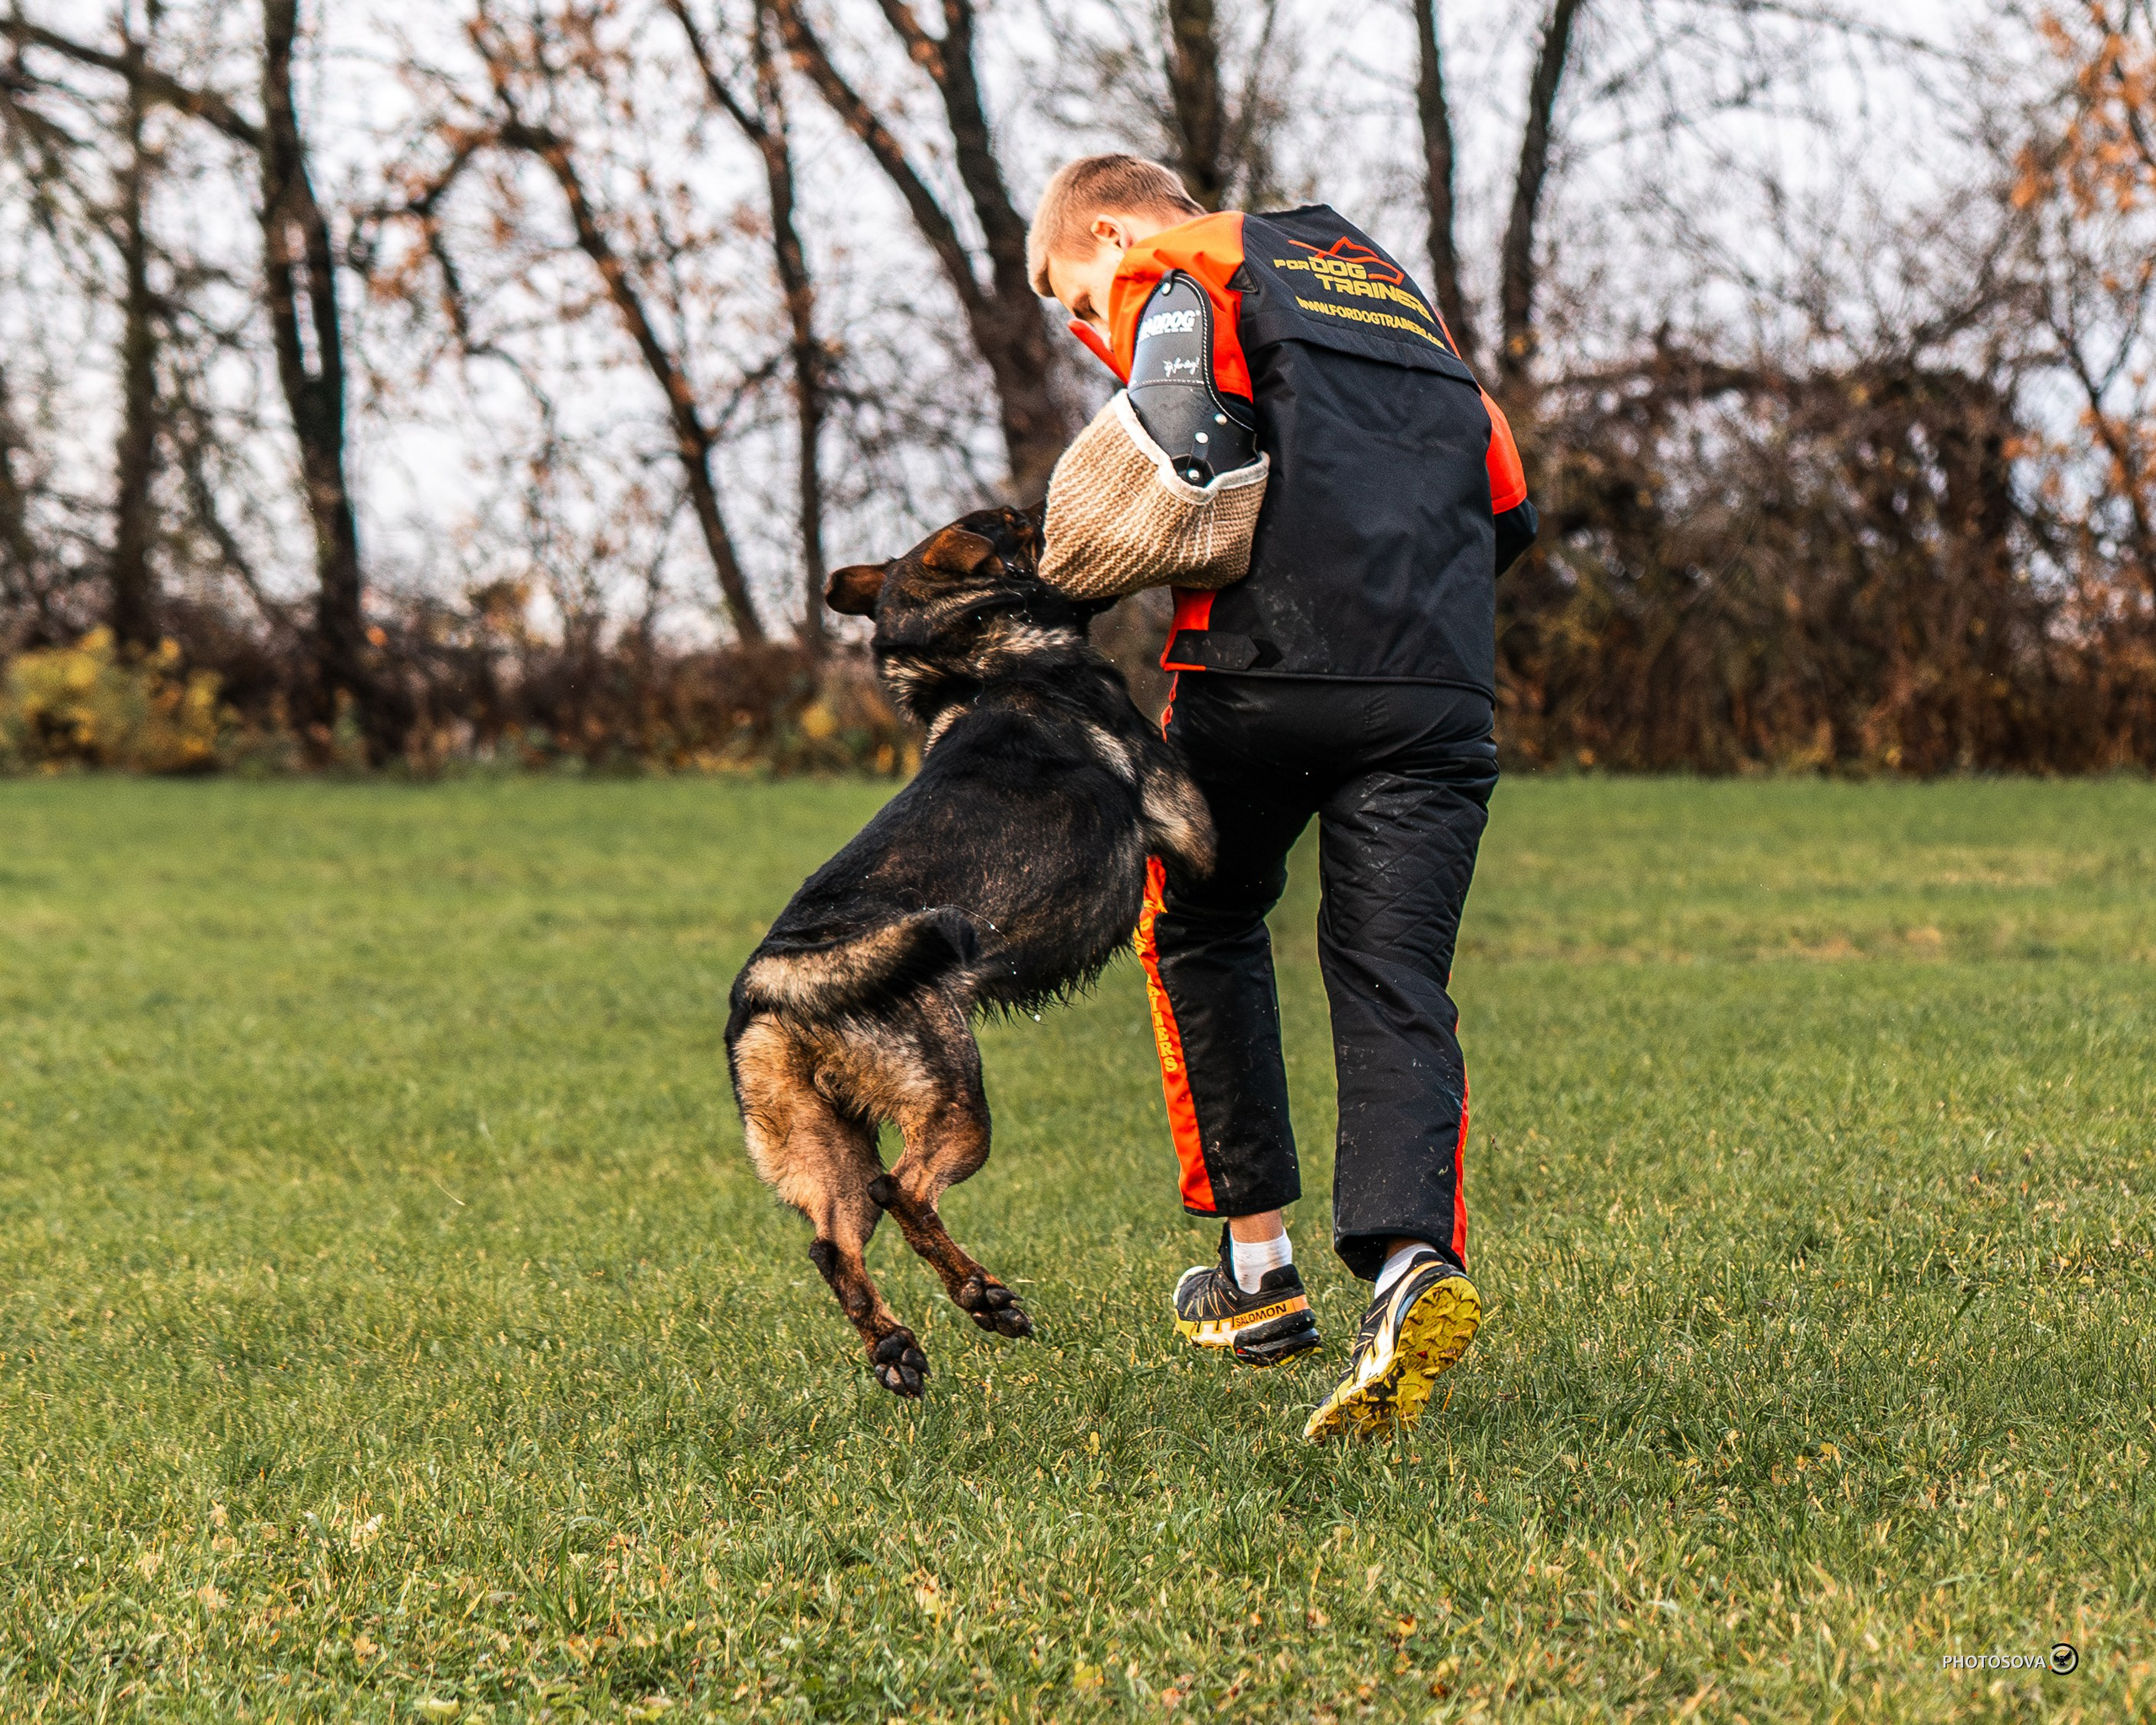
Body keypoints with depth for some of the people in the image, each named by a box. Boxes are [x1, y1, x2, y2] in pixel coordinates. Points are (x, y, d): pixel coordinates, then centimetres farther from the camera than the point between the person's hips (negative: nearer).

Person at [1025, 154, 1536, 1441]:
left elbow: (1186, 466, -11)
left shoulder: (1176, 269, 9)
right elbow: (1508, 508, 24)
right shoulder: (1390, 285, 31)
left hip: (1268, 667, -4)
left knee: (1203, 931, 19)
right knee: (1399, 989, 0)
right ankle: (1416, 1259, -26)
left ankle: (1260, 1270, 18)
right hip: (1438, 688, 4)